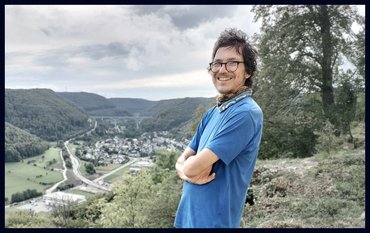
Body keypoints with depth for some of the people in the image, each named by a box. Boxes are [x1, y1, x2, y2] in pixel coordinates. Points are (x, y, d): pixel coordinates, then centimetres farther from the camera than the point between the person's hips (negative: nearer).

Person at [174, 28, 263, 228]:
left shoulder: (246, 113, -21)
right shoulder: (211, 113, 6)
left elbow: (194, 167, -24)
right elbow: (183, 162, 6)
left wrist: (189, 165, -2)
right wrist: (188, 172, -15)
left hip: (214, 220, -8)